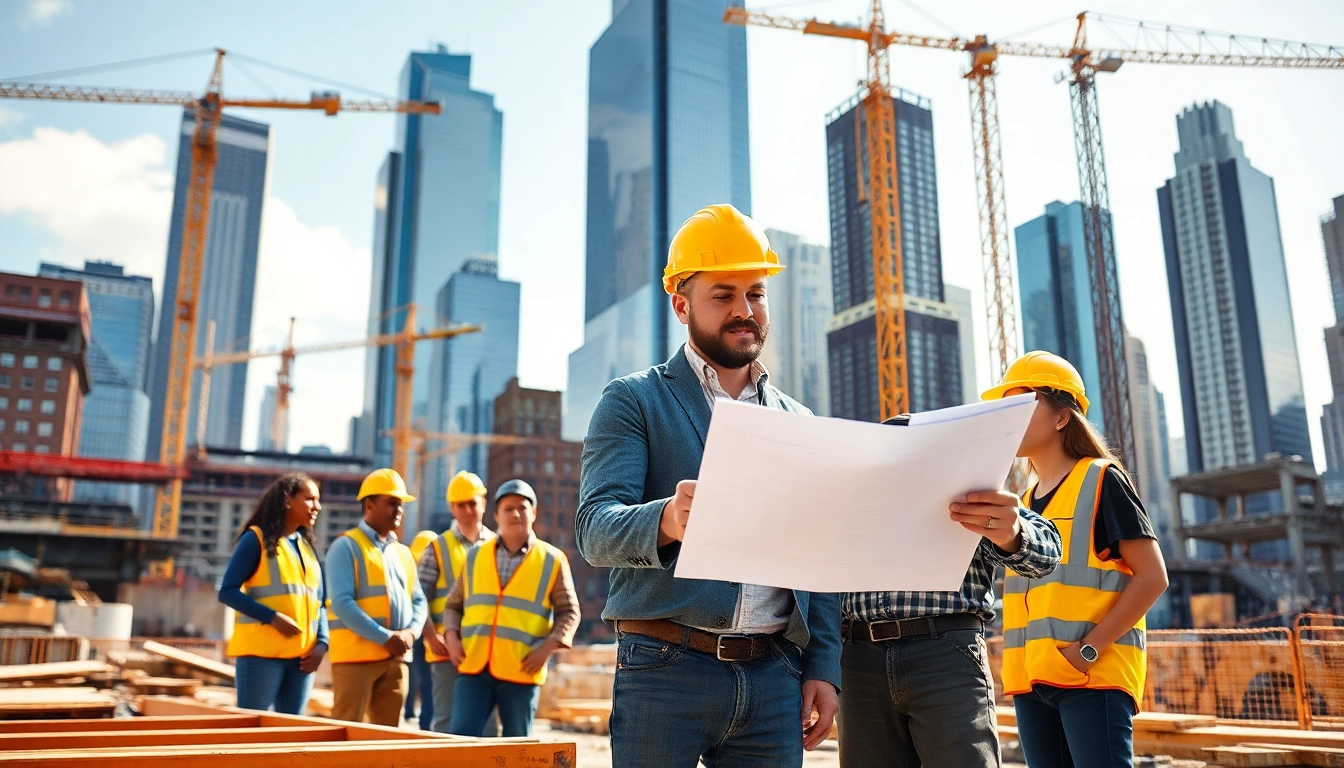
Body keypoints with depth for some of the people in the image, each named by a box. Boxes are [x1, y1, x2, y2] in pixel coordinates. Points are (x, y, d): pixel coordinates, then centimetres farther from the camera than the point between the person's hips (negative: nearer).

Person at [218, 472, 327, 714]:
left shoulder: (308, 547, 15)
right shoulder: (256, 539, -2)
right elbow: (228, 592, -9)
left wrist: (321, 642, 0)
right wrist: (272, 617, -19)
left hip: (301, 655, 6)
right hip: (262, 652, -6)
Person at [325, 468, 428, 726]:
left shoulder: (403, 552, 17)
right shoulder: (346, 546, -5)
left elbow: (419, 600, 16)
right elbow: (342, 603, -15)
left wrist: (411, 632, -6)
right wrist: (385, 637, -18)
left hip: (396, 659, 7)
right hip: (356, 655, -7)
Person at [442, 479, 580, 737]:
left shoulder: (552, 560, 3)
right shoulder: (475, 556, 10)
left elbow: (569, 611, 4)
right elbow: (454, 604, 17)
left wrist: (548, 647, -9)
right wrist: (451, 636, -1)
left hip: (521, 671, -1)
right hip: (474, 667, 2)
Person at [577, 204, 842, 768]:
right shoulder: (634, 401, 2)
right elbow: (594, 527, -11)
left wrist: (823, 669, 4)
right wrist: (665, 521, -32)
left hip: (775, 678, 4)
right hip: (664, 668, -3)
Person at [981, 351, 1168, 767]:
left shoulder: (1101, 480, -1)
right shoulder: (1023, 504, 19)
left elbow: (1152, 576, -8)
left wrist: (1090, 648, -15)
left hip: (1093, 675, -7)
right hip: (1032, 678, 7)